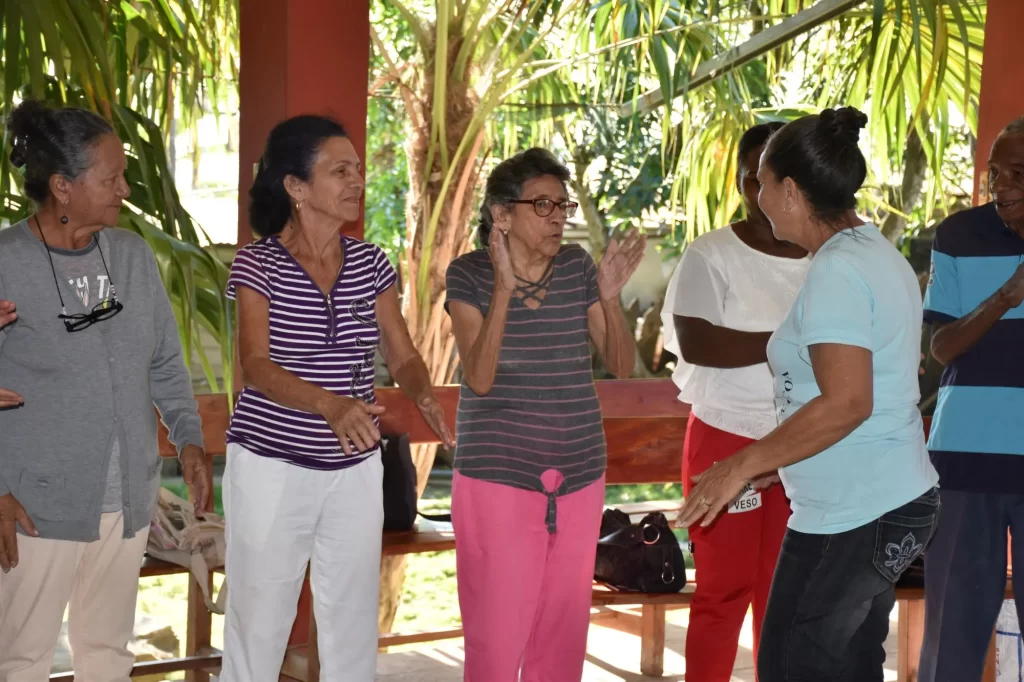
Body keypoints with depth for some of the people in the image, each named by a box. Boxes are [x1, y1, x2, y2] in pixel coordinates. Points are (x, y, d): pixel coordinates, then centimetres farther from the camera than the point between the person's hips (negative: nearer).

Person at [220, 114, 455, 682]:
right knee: (259, 618, 4)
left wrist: (425, 398, -20)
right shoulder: (257, 263, -11)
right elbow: (256, 368, -21)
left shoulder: (371, 263, 3)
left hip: (356, 469, 4)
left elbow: (402, 357, 3)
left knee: (354, 617, 11)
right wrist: (330, 404, -38)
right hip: (272, 465, -4)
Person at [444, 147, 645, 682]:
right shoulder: (469, 274, -6)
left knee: (563, 632, 10)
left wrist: (610, 296, -13)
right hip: (498, 479, -4)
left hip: (579, 478, 4)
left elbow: (622, 366, 3)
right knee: (497, 636, -3)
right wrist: (504, 289, -25)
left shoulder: (578, 267, 3)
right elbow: (479, 379, -17)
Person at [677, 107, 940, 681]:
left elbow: (846, 404, -26)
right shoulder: (880, 254, 13)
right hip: (897, 499, 10)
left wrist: (741, 467, -20)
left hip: (851, 516, -10)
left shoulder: (837, 271, -18)